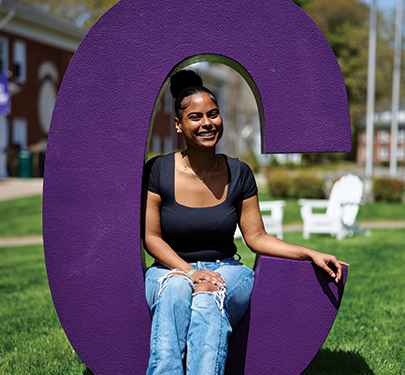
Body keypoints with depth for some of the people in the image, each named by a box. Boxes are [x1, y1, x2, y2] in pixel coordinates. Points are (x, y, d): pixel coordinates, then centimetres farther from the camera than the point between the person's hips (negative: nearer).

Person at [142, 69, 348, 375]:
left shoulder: (238, 173, 4)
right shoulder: (158, 171, -2)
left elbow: (256, 236, 5)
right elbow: (152, 237, -2)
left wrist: (311, 254, -6)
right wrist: (191, 272, -17)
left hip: (226, 271, 1)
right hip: (171, 270, -1)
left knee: (209, 299, -35)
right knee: (176, 290, -37)